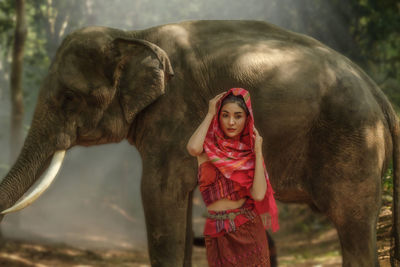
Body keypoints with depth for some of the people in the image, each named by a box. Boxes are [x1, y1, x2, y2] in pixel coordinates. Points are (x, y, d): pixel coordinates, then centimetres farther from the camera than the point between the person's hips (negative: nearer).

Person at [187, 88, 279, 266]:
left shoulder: (249, 152, 2)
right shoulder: (209, 145, -3)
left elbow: (258, 195, -12)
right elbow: (193, 148, -29)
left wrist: (258, 152, -9)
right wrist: (210, 114, -16)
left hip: (249, 228, 2)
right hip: (218, 231, -1)